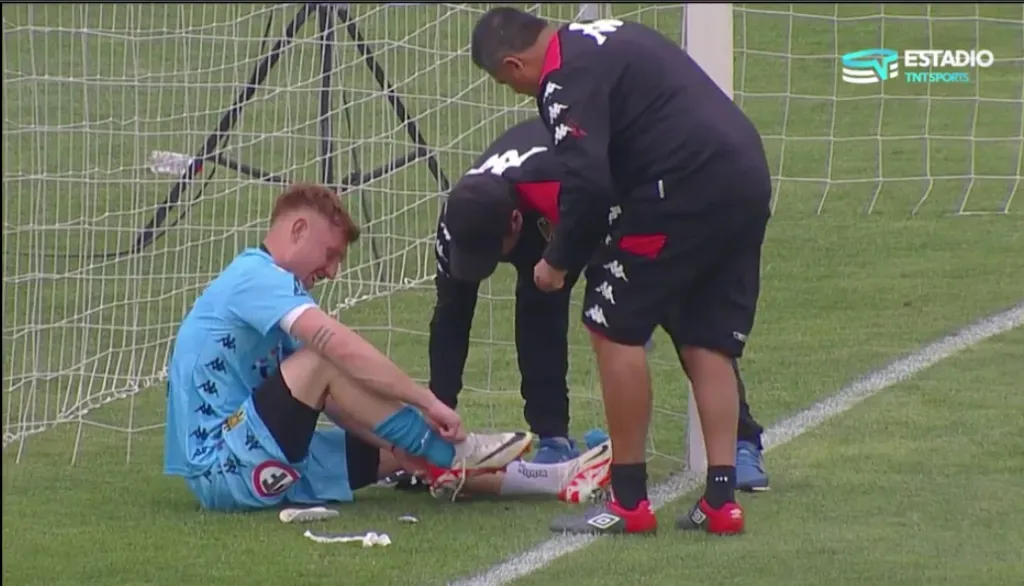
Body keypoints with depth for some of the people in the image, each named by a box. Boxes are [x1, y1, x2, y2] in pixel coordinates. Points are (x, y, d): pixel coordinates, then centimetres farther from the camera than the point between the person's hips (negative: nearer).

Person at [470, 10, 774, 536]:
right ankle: (720, 500, 7)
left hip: (685, 189, -9)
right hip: (747, 177, 9)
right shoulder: (608, 39, 23)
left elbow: (588, 183, -17)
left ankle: (629, 501, 2)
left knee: (614, 327, 1)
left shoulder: (565, 78, -8)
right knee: (706, 341, 13)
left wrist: (560, 260, -1)